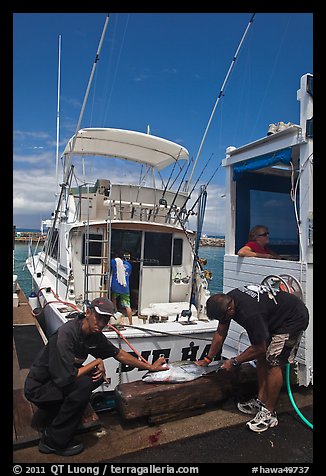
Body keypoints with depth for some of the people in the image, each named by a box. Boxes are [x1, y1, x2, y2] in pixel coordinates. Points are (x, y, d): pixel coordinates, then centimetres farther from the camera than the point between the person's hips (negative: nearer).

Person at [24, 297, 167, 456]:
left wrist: (150, 367, 7)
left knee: (99, 376, -3)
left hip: (57, 380, 8)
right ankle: (54, 441, -9)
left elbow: (119, 354, 5)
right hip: (38, 387, -8)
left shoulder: (95, 335, -7)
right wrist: (97, 362, -20)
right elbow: (68, 377, -35)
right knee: (84, 384, -27)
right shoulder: (66, 334, -31)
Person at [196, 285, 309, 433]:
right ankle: (261, 400, 22)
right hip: (275, 317, 9)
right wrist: (207, 359, 7)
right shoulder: (227, 301, -11)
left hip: (294, 319, -9)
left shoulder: (250, 314, -37)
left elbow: (259, 348, -21)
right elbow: (220, 333, 3)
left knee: (273, 363, -10)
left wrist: (234, 362, -10)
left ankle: (269, 413, 3)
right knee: (262, 358, 9)